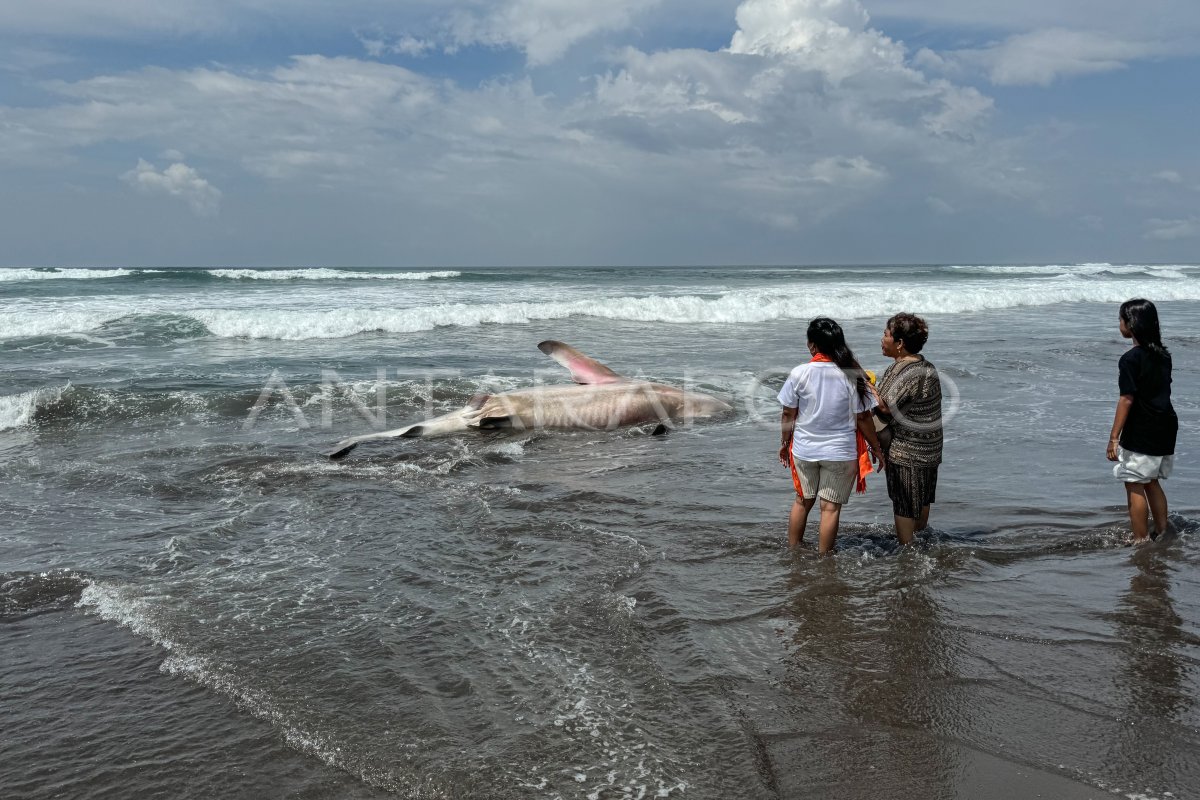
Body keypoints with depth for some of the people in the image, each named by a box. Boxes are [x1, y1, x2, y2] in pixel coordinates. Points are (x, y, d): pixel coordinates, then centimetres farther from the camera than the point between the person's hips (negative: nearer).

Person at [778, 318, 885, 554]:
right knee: (831, 507, 8)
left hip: (804, 450, 2)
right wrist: (876, 448, 5)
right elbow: (863, 418, -8)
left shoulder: (799, 374, -11)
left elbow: (788, 415, -4)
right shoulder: (852, 376, -13)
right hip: (840, 453, -2)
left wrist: (785, 443, 13)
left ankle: (792, 551, 31)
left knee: (802, 501, 20)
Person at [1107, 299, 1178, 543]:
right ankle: (1162, 533, 25)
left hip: (1140, 434, -8)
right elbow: (1164, 391, 15)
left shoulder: (1131, 359, -16)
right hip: (1166, 430, 8)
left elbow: (1127, 399, -19)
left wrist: (1114, 437, -17)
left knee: (1135, 486, 2)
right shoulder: (1163, 355, 8)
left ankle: (1141, 540, 5)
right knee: (1152, 482, 20)